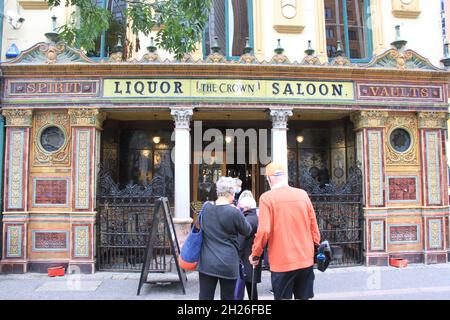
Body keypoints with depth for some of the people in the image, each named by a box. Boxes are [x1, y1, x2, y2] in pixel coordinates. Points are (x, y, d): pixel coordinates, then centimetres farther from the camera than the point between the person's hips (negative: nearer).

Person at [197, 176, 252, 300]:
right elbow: (247, 231, 0)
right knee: (227, 297, 11)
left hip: (206, 263, 4)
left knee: (205, 297, 10)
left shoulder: (206, 207, -1)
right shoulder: (234, 212, -16)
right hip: (227, 264, -4)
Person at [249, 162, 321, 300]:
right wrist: (316, 247, 22)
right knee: (303, 297, 16)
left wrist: (255, 254, 0)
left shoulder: (267, 197, -9)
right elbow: (313, 225, 8)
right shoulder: (303, 194, 2)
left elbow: (264, 231, -15)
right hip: (306, 260, 4)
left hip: (282, 262, -4)